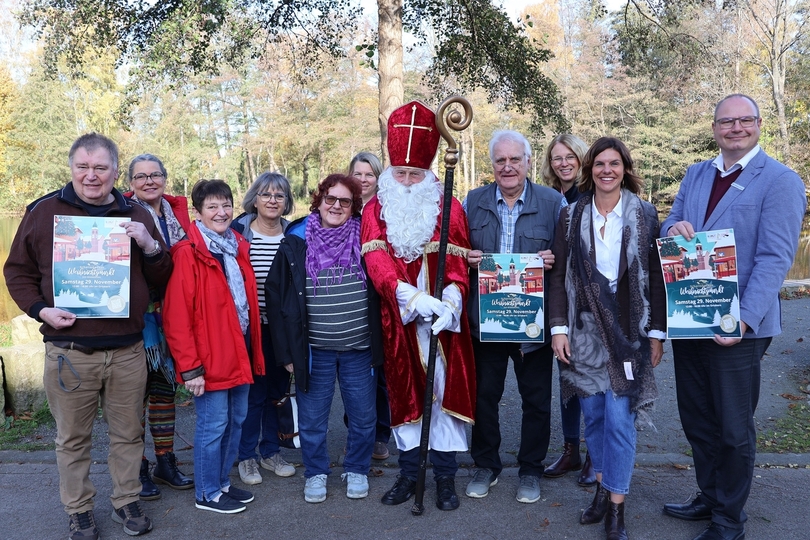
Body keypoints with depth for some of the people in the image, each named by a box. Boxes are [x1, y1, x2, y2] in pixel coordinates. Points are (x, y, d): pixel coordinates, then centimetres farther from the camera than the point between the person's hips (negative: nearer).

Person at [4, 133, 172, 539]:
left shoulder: (136, 216, 7)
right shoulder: (44, 212, 2)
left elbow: (162, 278, 8)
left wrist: (149, 246, -11)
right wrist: (41, 310, -8)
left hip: (127, 350, 2)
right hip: (69, 350, -1)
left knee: (128, 433, 13)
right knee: (73, 437, 12)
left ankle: (126, 501, 32)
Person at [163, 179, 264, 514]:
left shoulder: (239, 248, 10)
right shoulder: (188, 253, -13)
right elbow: (177, 316, -17)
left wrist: (253, 351, 12)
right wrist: (190, 367, -18)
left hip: (240, 352, 7)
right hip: (210, 358, -7)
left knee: (236, 420, 16)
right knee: (213, 424, 4)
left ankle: (222, 482, 33)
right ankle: (207, 494, 23)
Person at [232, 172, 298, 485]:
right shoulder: (238, 232, -6)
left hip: (283, 327, 3)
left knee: (278, 389, 13)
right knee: (252, 391, 4)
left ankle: (271, 452, 30)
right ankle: (247, 457, 22)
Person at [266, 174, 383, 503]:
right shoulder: (295, 244, -2)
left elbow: (379, 293, 7)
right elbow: (278, 299, 0)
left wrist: (377, 342, 3)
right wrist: (286, 350, -3)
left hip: (360, 349, 1)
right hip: (314, 350, -1)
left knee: (363, 417, 12)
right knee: (312, 419, 10)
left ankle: (357, 471, 33)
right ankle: (315, 474, 31)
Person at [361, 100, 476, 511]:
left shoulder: (449, 208, 1)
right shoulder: (375, 210, 2)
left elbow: (457, 262, -6)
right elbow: (377, 261, -12)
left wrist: (451, 301, -26)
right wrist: (413, 296, -28)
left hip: (442, 320, -1)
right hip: (399, 321, 1)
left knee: (445, 391, 4)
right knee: (404, 392, 11)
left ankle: (445, 476, 20)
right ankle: (409, 473, 26)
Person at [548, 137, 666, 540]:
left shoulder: (644, 215, 0)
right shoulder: (572, 216, 4)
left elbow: (656, 276, 1)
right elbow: (557, 276, 3)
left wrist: (657, 333, -2)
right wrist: (558, 328, -4)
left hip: (628, 331, -2)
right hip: (583, 330, 2)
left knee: (619, 418, -4)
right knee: (593, 414, 10)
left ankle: (616, 506, 11)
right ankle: (602, 488, 28)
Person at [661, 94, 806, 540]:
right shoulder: (696, 175, 11)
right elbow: (669, 227, 12)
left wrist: (744, 320, -23)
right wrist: (674, 227, -13)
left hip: (737, 327, -5)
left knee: (733, 428, 9)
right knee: (696, 419, 17)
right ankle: (709, 498, 37)